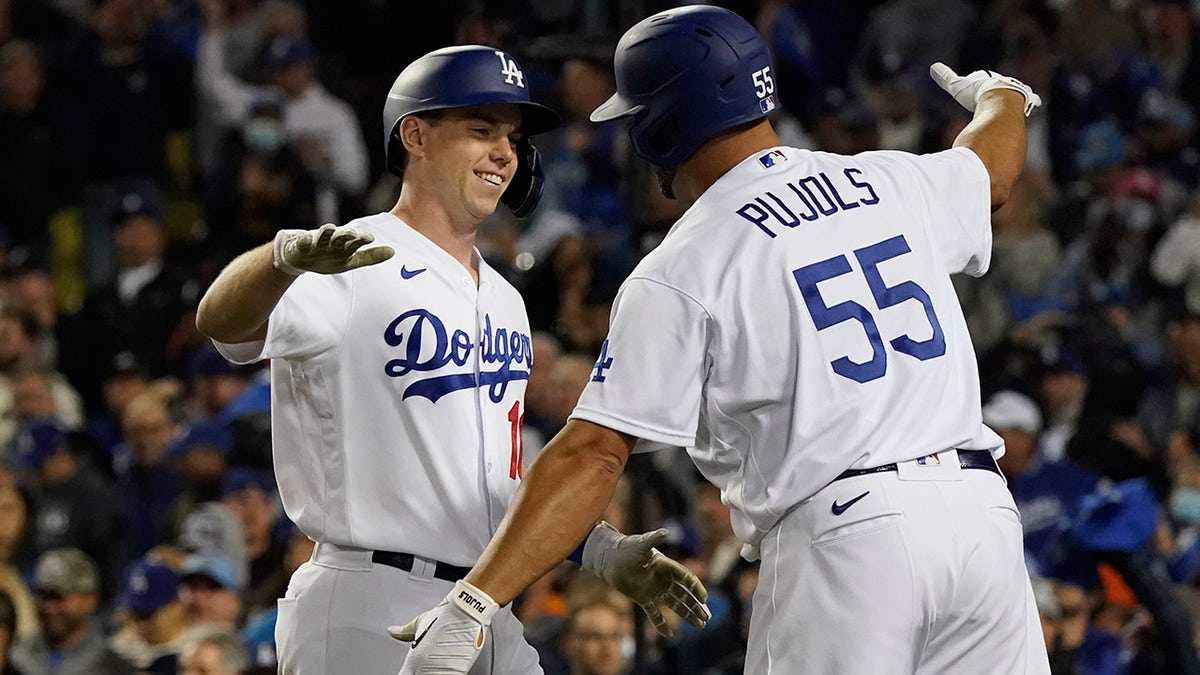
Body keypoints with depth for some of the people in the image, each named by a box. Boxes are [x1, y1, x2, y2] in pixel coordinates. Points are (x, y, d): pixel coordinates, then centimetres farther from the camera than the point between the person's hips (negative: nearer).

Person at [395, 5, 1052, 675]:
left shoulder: (682, 270, -2)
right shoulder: (889, 184, 14)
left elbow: (593, 454, -11)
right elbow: (994, 165, 39)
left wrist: (472, 606, -15)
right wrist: (998, 93, 64)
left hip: (840, 533, -5)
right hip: (980, 510, 5)